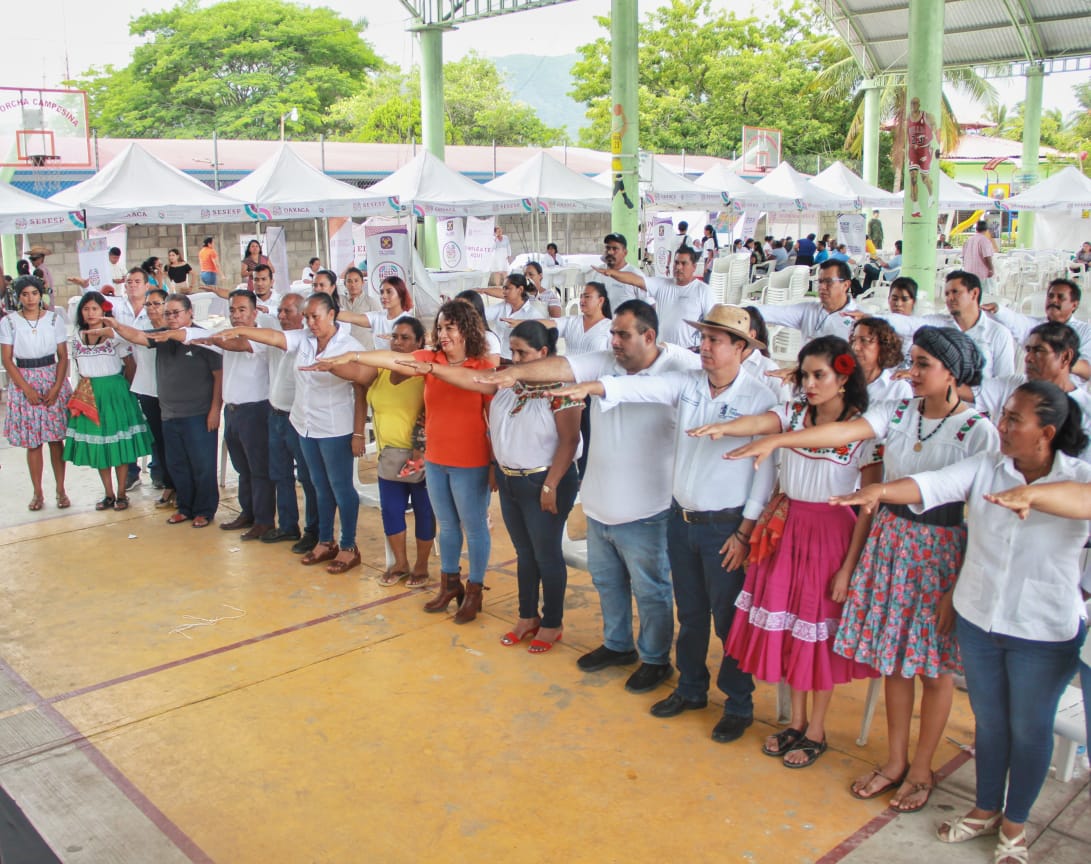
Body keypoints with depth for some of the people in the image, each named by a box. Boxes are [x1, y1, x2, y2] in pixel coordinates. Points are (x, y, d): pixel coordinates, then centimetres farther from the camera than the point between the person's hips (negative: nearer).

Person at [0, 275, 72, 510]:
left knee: (56, 438, 2)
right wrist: (27, 389, -10)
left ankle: (61, 490, 11)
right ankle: (37, 493, 11)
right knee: (32, 442, 3)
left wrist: (56, 387, -9)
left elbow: (63, 356, 2)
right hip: (23, 382, 0)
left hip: (53, 379, 0)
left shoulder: (54, 319, 1)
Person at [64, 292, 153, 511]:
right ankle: (108, 494, 17)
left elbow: (130, 365, -4)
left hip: (115, 392, -4)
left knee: (119, 444, 1)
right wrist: (85, 386, 7)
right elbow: (80, 368, 16)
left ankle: (121, 494, 11)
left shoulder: (115, 335, -8)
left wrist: (123, 388, 2)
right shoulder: (78, 337, 7)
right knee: (97, 445, 7)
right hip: (90, 395, 5)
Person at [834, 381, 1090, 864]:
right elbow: (931, 485, -21)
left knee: (1029, 728, 15)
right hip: (977, 620, 3)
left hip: (1044, 634, -2)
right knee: (988, 720, 20)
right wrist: (882, 490, -40)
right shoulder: (984, 467, -7)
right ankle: (986, 809, 43)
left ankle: (1014, 824, 37)